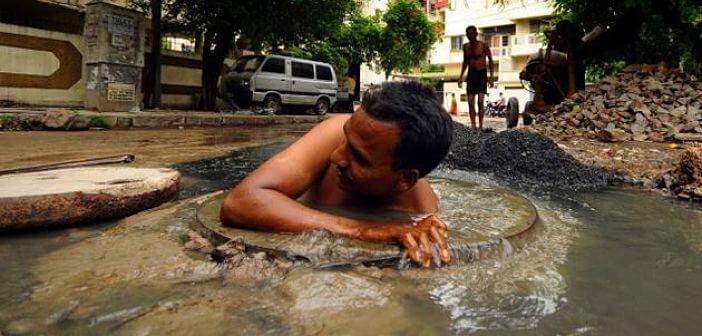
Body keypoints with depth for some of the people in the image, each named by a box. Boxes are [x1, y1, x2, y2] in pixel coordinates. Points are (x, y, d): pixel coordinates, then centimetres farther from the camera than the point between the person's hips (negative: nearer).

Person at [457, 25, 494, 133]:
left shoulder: (483, 45, -7)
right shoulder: (465, 46, 6)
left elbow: (490, 60, 0)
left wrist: (491, 76, -6)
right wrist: (461, 76, 11)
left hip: (482, 74, -4)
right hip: (471, 74, 4)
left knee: (480, 102, -11)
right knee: (470, 102, -1)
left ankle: (480, 126, -3)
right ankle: (473, 126, 6)